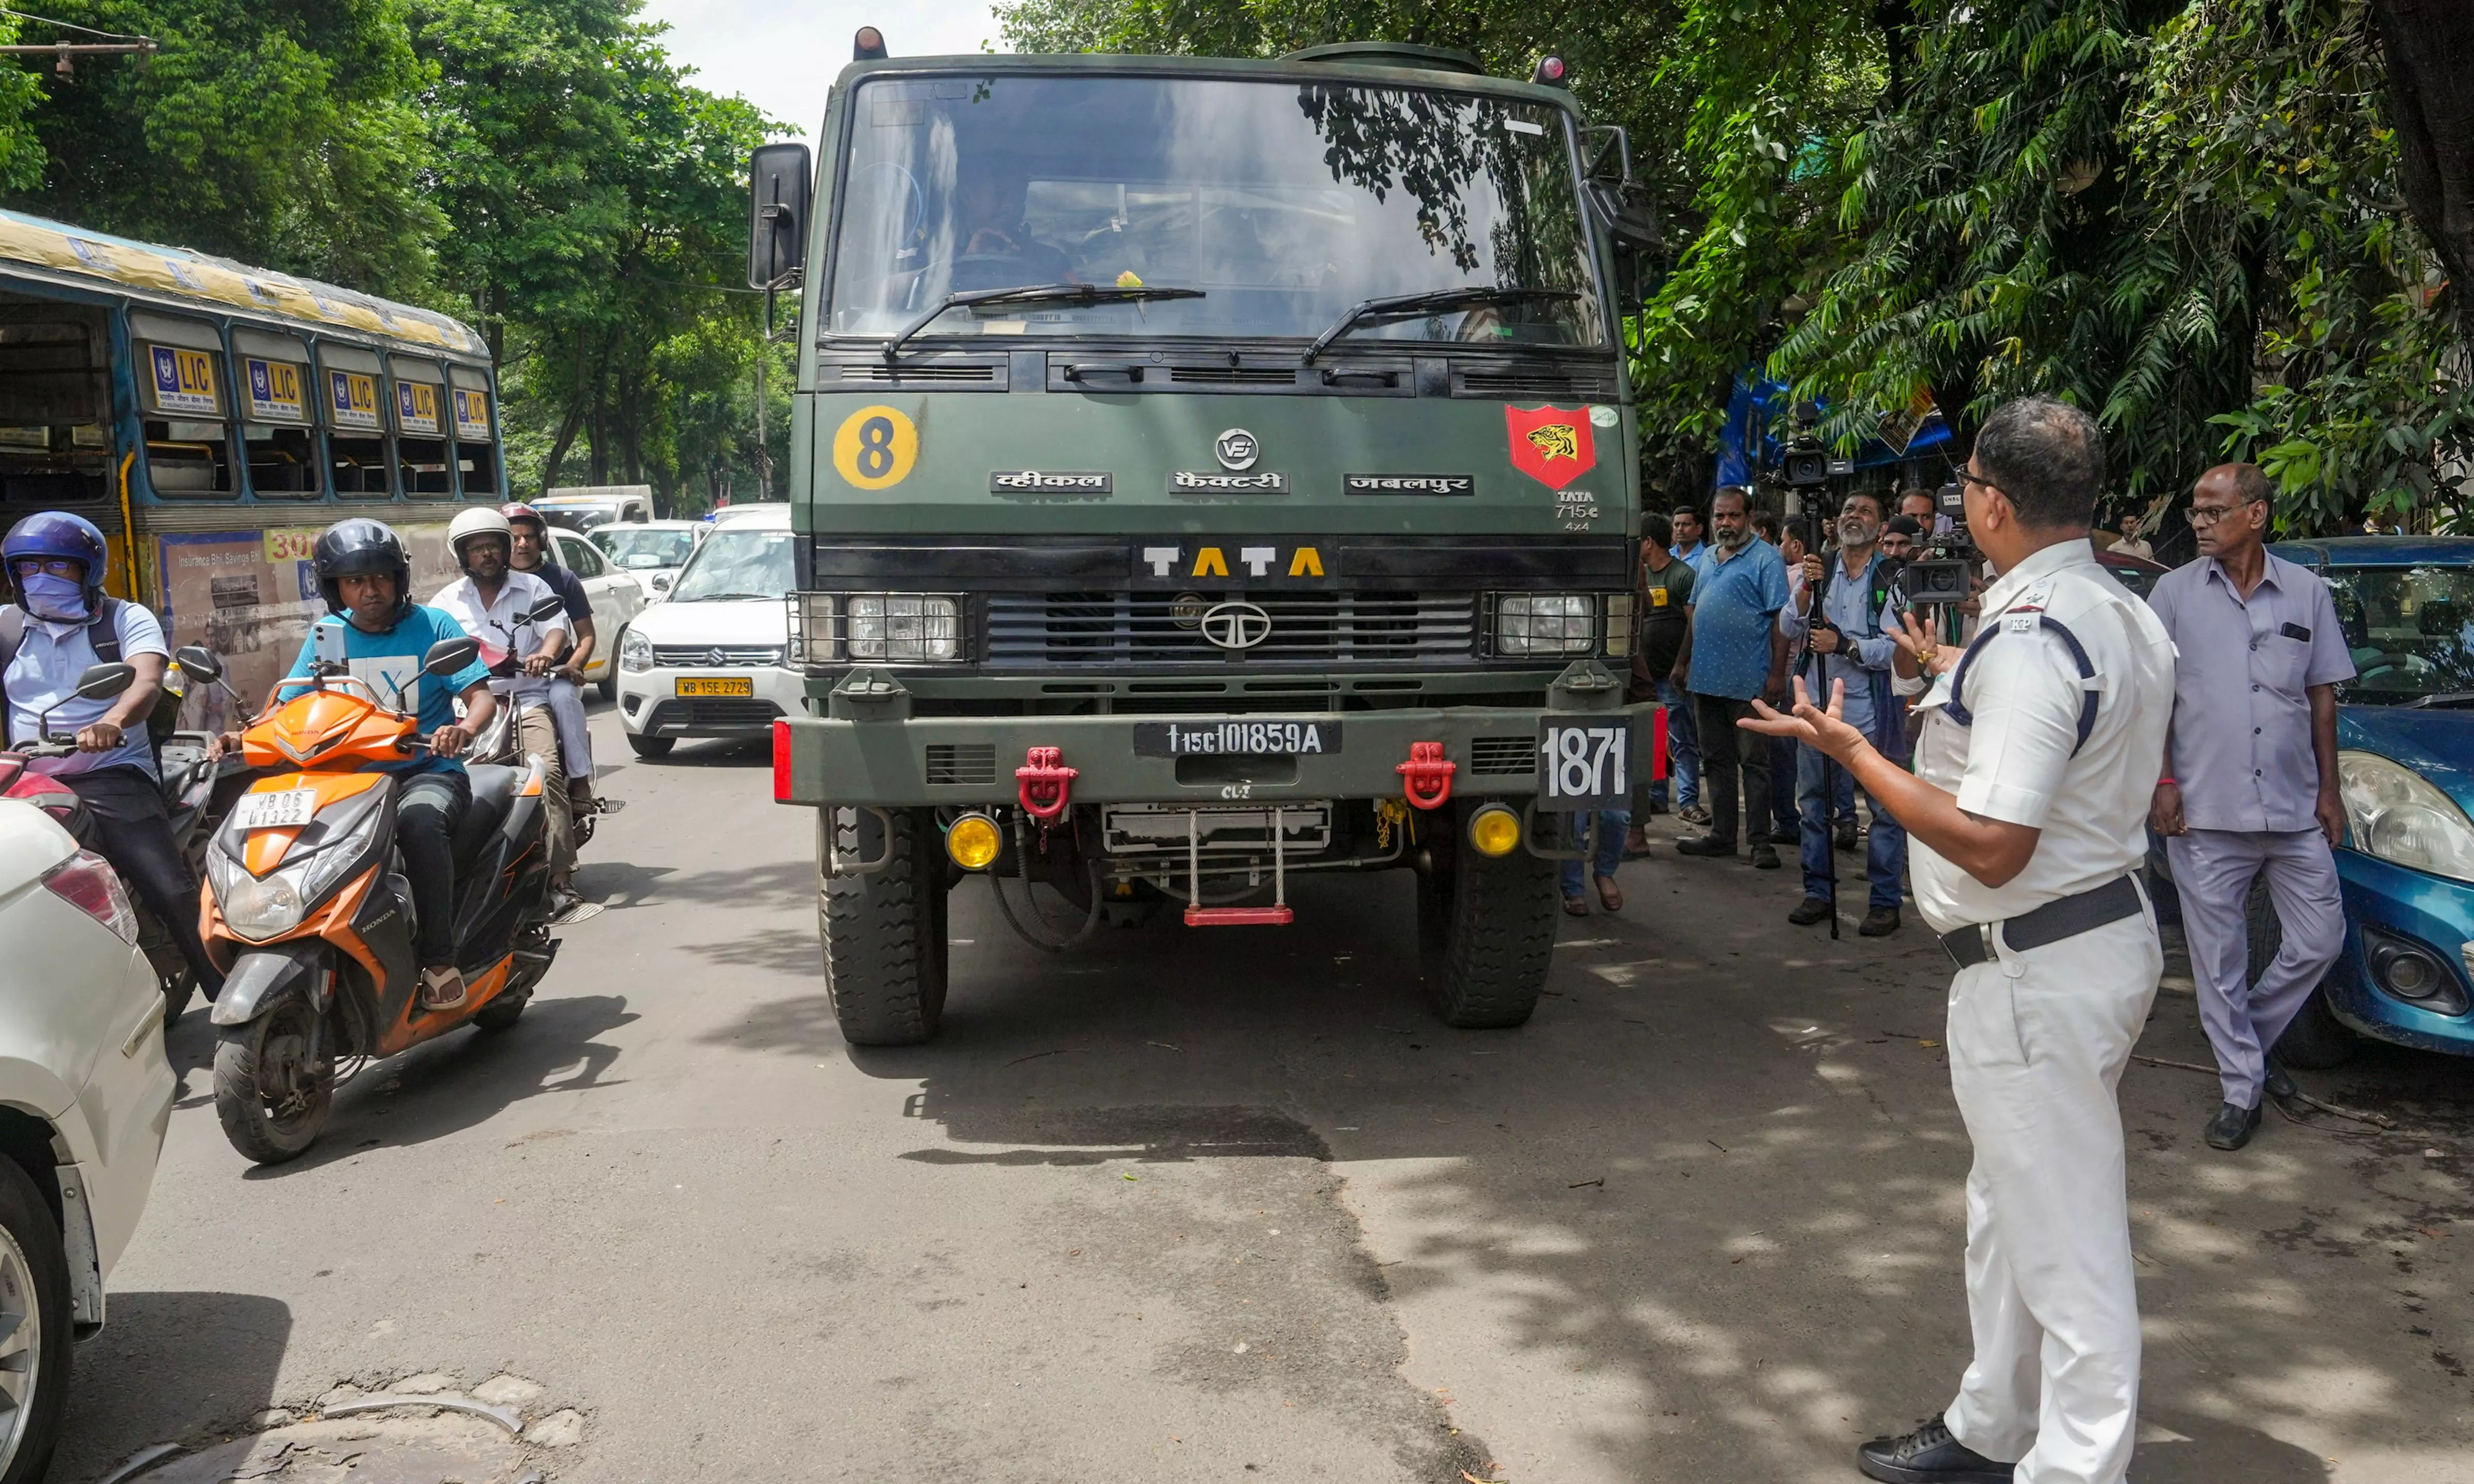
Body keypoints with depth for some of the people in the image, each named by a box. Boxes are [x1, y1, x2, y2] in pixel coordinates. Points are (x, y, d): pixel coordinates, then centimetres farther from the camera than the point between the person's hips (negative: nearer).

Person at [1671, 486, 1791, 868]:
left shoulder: (1765, 558, -7)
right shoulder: (1708, 558, 15)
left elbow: (1781, 618, -12)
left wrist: (1777, 672, -18)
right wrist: (1683, 661, 16)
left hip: (1748, 682, -7)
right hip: (1705, 677, 7)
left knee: (1754, 762, 0)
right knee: (1717, 761, 13)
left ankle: (1760, 840, 6)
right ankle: (1722, 834, 21)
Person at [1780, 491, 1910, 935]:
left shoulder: (1893, 577, -6)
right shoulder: (1819, 570, 10)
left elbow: (1898, 647, -14)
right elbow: (1790, 627, 2)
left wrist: (1843, 644, -19)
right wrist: (1807, 589, -13)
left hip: (1873, 711, -5)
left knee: (1886, 806, -1)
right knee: (1814, 802, 12)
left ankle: (1886, 901, 7)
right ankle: (1819, 891, 24)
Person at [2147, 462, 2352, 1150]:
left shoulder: (2307, 592, 5)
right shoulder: (2175, 592, 0)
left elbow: (2323, 696, 10)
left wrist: (2329, 789, 7)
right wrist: (2163, 782, -7)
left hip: (2295, 808, 2)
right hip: (2205, 810, -2)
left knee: (2320, 939, 5)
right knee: (2219, 954, 4)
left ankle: (2249, 1037, 28)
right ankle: (2241, 1088, 15)